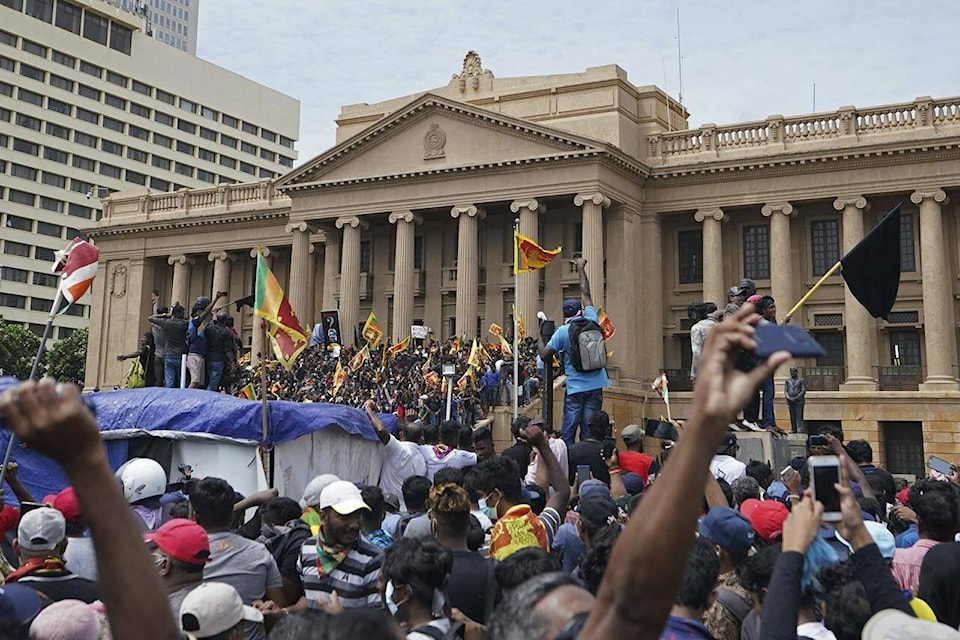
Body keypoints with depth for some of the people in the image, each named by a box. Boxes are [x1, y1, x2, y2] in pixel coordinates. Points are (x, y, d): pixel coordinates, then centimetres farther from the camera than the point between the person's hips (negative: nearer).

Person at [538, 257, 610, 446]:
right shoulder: (591, 321, 3)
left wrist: (539, 337, 14)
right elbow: (586, 294, 16)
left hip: (575, 388, -3)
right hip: (595, 385, 3)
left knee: (568, 432, 2)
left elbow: (545, 355, -4)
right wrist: (581, 269, 28)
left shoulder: (562, 332, -6)